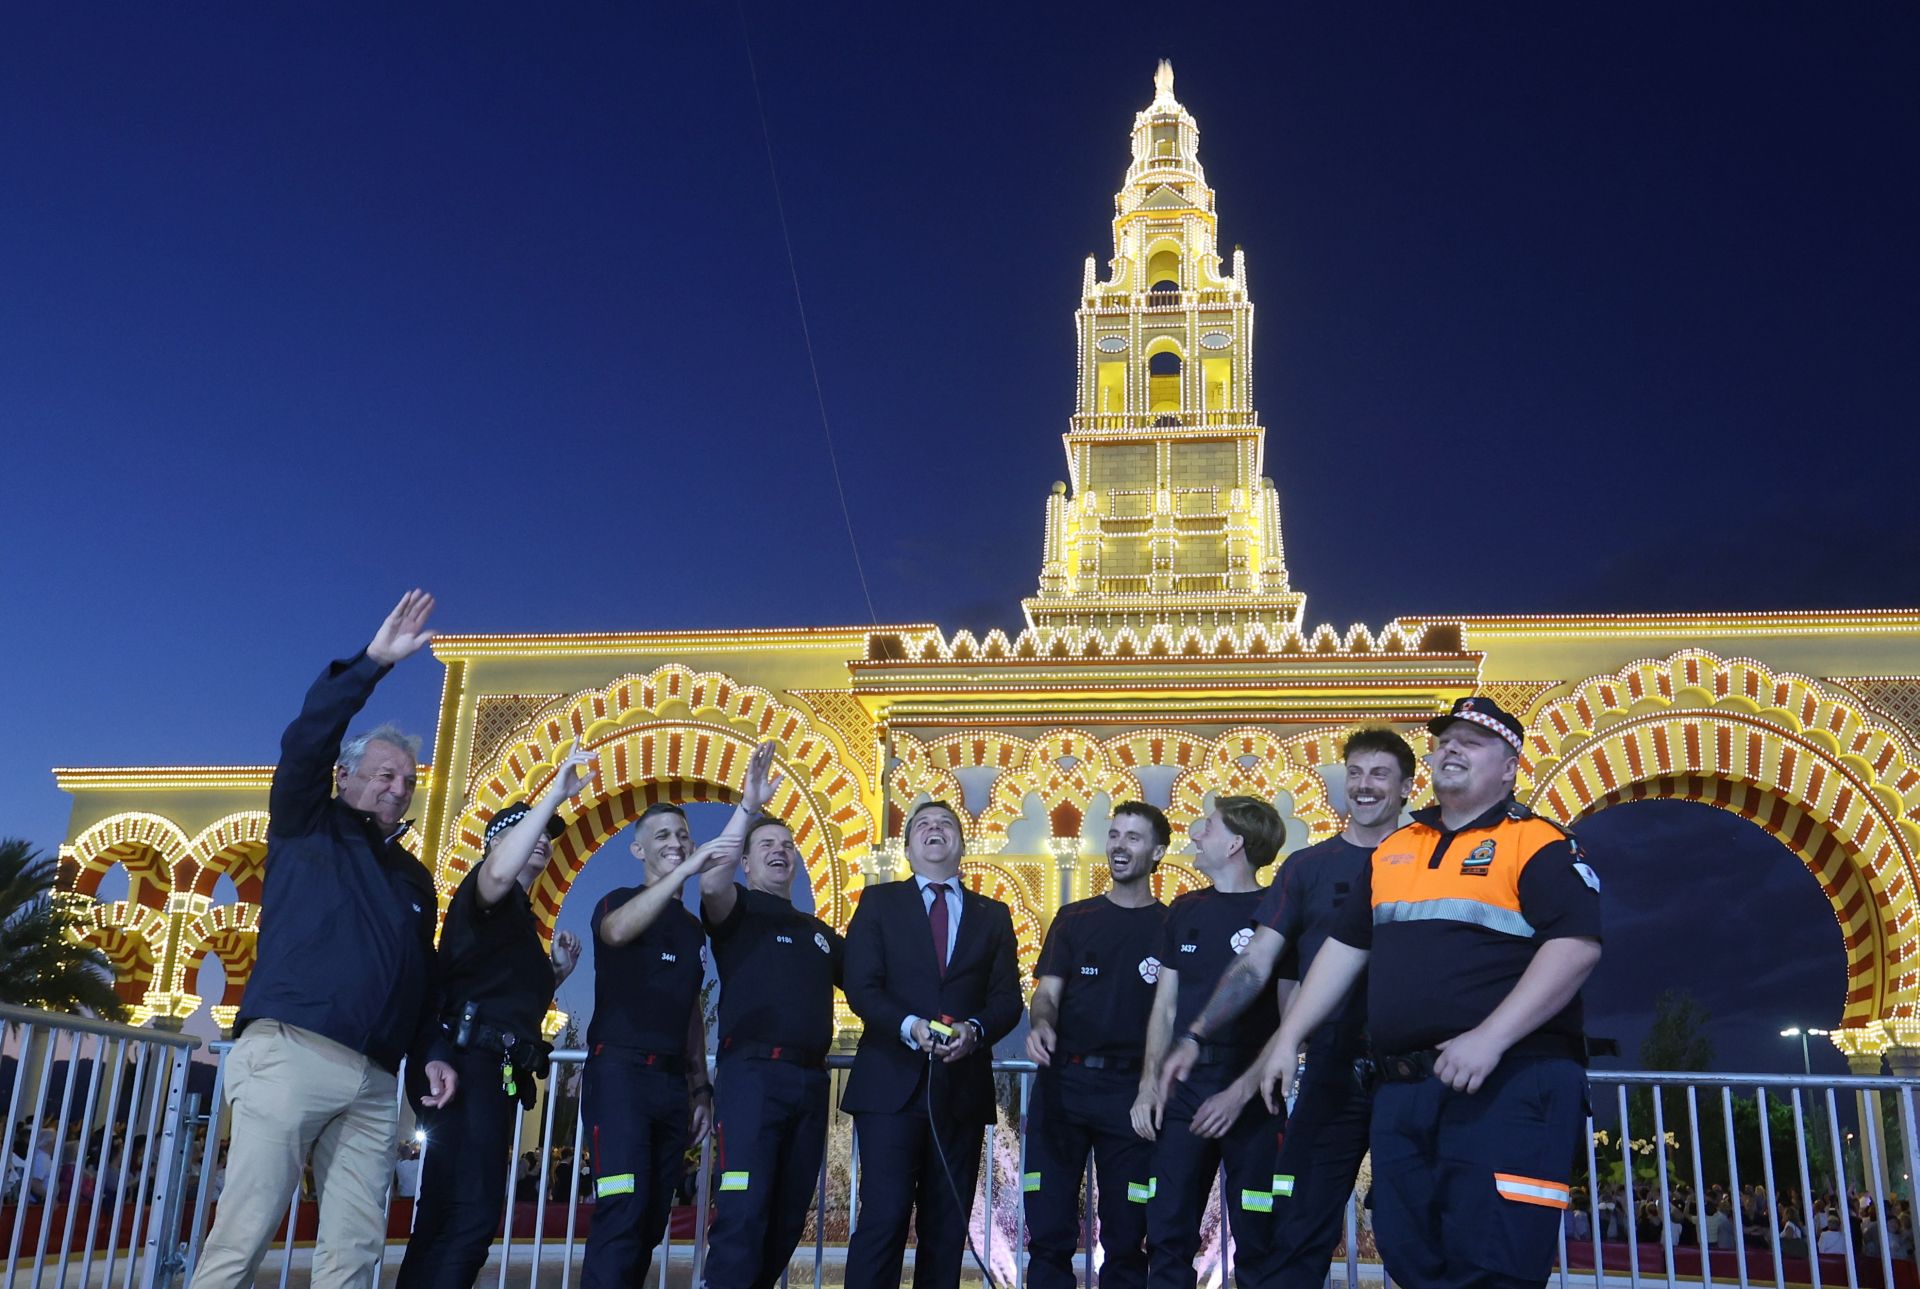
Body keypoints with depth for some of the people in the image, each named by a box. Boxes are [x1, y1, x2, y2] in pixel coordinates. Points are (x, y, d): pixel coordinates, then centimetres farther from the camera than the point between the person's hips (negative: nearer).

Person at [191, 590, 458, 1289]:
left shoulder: (414, 878, 25)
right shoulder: (307, 828, 11)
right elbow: (306, 740, -6)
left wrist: (433, 1052, 9)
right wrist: (374, 662, -11)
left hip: (374, 1082, 5)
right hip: (290, 1052, -5)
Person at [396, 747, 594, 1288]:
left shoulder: (519, 918, 27)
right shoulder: (482, 892, 1)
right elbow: (499, 873, -27)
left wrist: (556, 971, 15)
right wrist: (555, 794, -29)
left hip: (496, 1072, 10)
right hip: (471, 1065, -10)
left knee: (450, 1217, 10)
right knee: (471, 1214, -21)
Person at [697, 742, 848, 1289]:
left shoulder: (818, 931, 22)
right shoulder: (737, 911, 5)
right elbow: (711, 883, -19)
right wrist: (749, 808, -26)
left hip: (810, 1080, 6)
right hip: (753, 1074, -6)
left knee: (788, 1219, 10)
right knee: (743, 1216, -14)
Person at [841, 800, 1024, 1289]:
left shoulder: (993, 915, 15)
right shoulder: (879, 901, 9)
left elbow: (1007, 999, 6)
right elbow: (861, 986, -2)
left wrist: (975, 1030, -15)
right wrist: (911, 1026, -19)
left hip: (964, 1086, 3)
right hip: (892, 1083, -2)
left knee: (947, 1227, 6)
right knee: (883, 1219, -8)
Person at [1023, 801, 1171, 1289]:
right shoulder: (1074, 919, 11)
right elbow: (1047, 991, 4)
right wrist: (1041, 1023, -19)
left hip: (1131, 1089, -1)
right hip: (1061, 1081, 1)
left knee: (1125, 1237, 4)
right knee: (1048, 1231, 2)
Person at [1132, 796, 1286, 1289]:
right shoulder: (1185, 911, 12)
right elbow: (1165, 1006, 14)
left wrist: (1241, 1092, -14)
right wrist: (1150, 1083, 2)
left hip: (1251, 1092, -4)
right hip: (1183, 1084, 4)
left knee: (1257, 1241, 3)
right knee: (1168, 1235, 5)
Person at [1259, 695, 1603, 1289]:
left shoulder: (1539, 844, -2)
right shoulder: (1392, 851, 18)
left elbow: (1577, 945, -15)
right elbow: (1345, 948, 21)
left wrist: (1489, 1038, -22)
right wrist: (1288, 1038, 13)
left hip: (1508, 1084, -6)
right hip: (1402, 1089, 7)